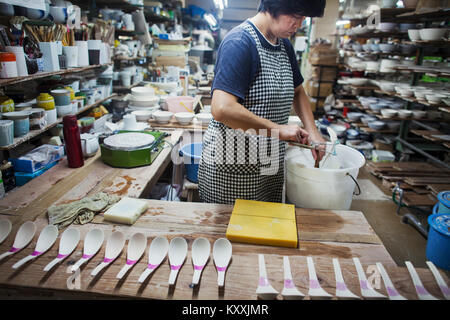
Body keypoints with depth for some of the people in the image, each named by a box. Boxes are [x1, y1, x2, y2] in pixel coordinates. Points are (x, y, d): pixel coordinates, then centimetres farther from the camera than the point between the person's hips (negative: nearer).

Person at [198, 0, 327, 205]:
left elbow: (297, 92, 22)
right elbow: (222, 109, -30)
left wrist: (312, 132, 7)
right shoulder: (240, 42, -18)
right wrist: (278, 130, -22)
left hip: (270, 164, 8)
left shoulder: (285, 46, 9)